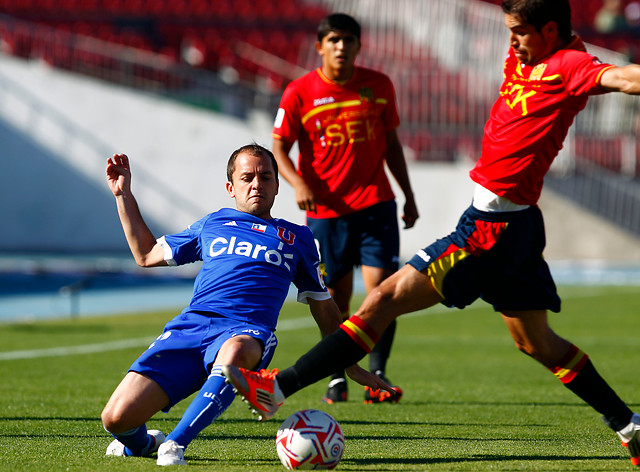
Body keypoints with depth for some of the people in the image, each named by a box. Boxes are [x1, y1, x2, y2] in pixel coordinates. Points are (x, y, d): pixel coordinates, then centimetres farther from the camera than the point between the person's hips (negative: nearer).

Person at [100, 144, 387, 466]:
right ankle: (141, 443, 20)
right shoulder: (213, 224, 27)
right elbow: (146, 254, 35)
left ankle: (175, 444, -38)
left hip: (248, 331, -2)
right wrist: (123, 195, 32)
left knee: (236, 351, -45)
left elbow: (324, 308, 30)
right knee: (117, 417, -17)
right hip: (190, 324, 2)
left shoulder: (297, 238, 24)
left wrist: (350, 365, 27)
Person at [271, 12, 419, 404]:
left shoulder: (379, 86, 5)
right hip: (325, 208, -1)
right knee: (336, 300, 3)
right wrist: (299, 184, -17)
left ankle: (376, 376, -7)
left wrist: (409, 196, 13)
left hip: (376, 203, 1)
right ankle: (338, 379, 18)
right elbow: (280, 147, 1)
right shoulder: (300, 93, -2)